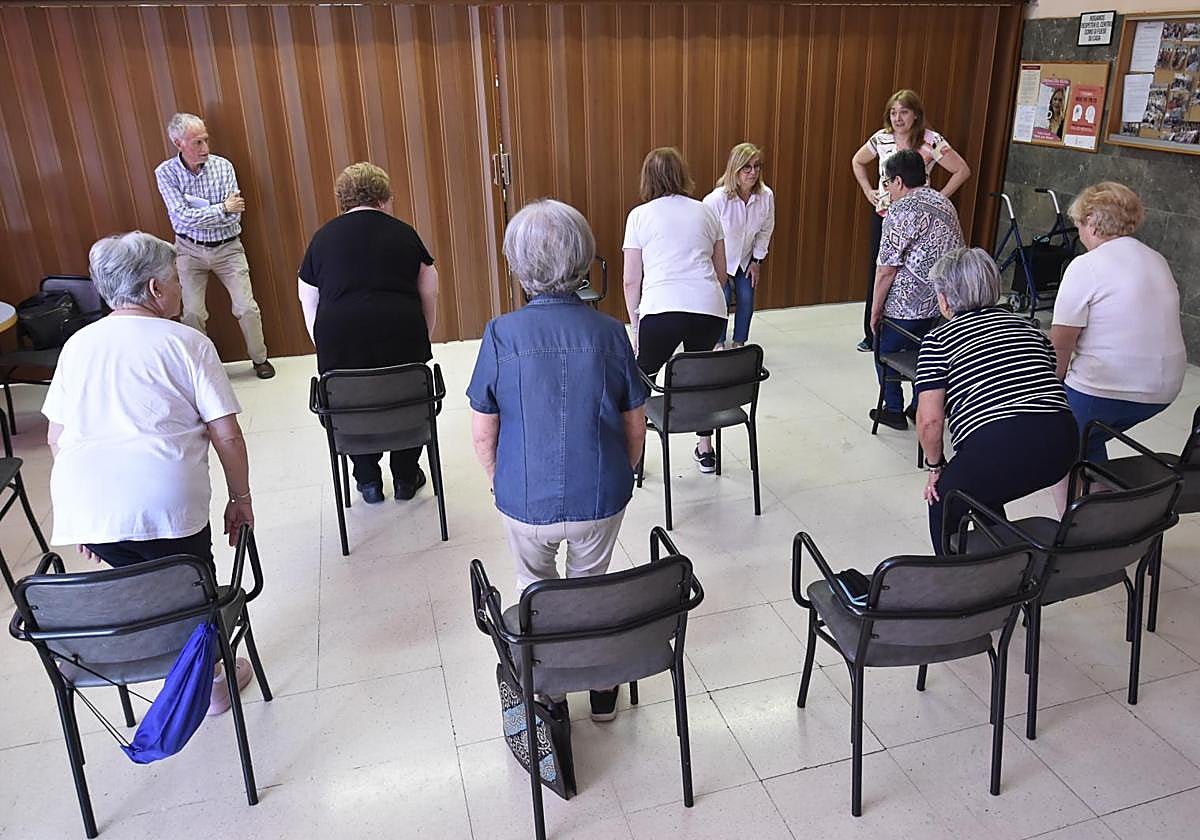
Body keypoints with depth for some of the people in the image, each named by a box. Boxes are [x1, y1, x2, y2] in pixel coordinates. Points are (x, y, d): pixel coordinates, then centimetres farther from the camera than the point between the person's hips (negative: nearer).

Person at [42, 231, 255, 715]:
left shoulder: (78, 345, 18)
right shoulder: (187, 343, 4)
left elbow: (56, 438, 20)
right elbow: (226, 435, -1)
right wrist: (241, 499, 11)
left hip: (84, 506, 5)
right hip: (163, 501, -4)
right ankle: (210, 681, 34)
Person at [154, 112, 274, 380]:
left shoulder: (223, 166, -9)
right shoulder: (166, 173, -10)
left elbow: (234, 216, -15)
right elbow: (182, 217, -20)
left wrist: (198, 217, -18)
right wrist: (221, 209, -22)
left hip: (227, 247, 0)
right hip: (190, 250, 0)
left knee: (246, 307, -2)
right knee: (192, 313, 0)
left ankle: (260, 359, 17)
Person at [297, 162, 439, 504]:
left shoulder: (322, 238, 13)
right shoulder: (404, 234, 11)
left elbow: (309, 308, 14)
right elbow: (429, 299, 12)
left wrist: (327, 352, 22)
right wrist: (420, 341, 23)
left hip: (338, 338, 1)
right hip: (401, 333, 0)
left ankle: (368, 480, 28)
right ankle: (405, 477, 30)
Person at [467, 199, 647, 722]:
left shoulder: (502, 335, -15)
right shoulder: (609, 332, -11)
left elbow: (482, 432, -8)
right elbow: (635, 427, -3)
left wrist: (499, 481, 10)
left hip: (526, 499, -1)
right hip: (601, 497, 1)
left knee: (535, 588, 25)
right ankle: (601, 687, 39)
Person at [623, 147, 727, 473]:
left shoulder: (640, 216, 9)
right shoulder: (705, 211, 18)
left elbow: (631, 280, 7)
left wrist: (635, 326, 15)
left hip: (662, 311, -3)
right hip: (711, 310, 4)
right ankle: (705, 450, 32)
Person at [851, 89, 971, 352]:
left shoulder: (931, 141, -9)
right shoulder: (881, 138, 2)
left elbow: (963, 171, -5)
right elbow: (857, 162, 21)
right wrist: (868, 191, 11)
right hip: (883, 214, 4)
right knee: (877, 273, 7)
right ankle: (872, 333, 18)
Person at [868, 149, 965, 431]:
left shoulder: (901, 211, -15)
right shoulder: (943, 202, 12)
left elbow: (887, 270, -16)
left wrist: (875, 311, -7)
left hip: (909, 305, -8)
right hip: (945, 302, 8)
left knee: (886, 352, 13)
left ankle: (894, 411, 21)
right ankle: (920, 409, 31)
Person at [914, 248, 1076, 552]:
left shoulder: (938, 339, 5)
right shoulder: (1025, 325, 21)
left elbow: (929, 421, -4)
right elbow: (1052, 380, 18)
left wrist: (935, 466, 12)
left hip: (998, 447, -6)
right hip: (1061, 446, 6)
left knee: (945, 503, 22)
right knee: (983, 492, 32)